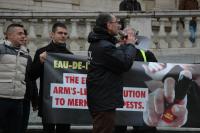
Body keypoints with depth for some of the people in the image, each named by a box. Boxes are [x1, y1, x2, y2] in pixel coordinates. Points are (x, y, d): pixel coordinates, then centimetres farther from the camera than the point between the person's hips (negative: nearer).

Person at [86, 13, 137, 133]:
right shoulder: (105, 46, -20)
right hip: (104, 101, -11)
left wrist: (127, 45, 9)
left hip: (99, 99, 11)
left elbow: (117, 55, 20)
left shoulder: (97, 43, 14)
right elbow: (126, 63, -20)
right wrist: (131, 45, -5)